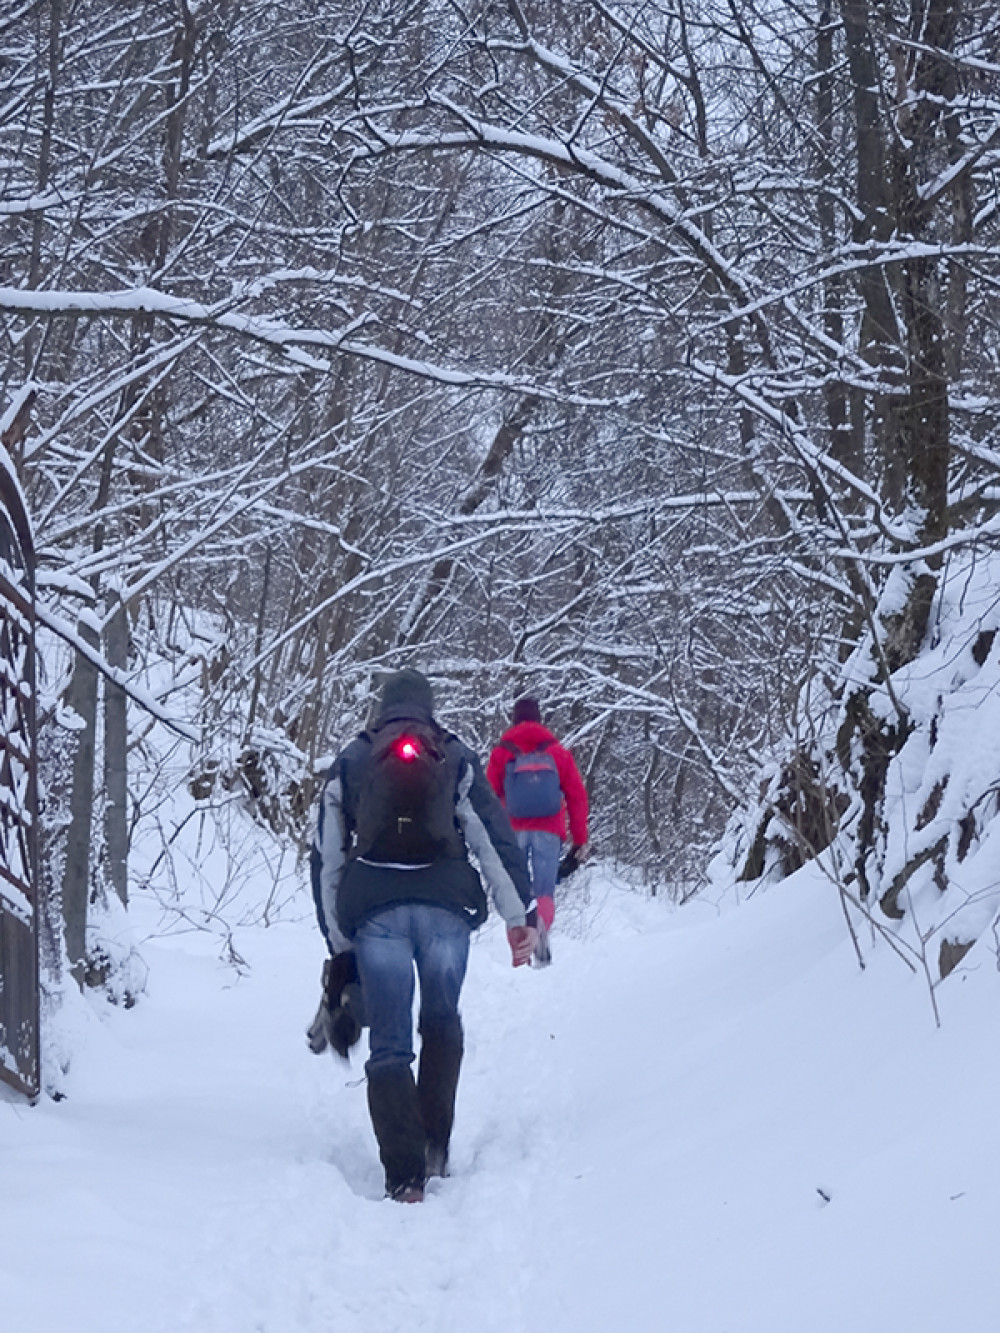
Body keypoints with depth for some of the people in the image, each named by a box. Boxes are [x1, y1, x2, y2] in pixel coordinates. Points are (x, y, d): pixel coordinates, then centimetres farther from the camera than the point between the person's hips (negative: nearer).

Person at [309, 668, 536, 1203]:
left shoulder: (348, 764, 18)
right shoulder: (456, 759, 15)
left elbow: (327, 858, 15)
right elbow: (495, 838, 5)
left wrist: (339, 943, 19)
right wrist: (520, 916, 5)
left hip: (374, 909, 0)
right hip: (446, 903, 0)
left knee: (389, 1045, 0)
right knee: (442, 1023, 16)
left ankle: (404, 1174, -9)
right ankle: (435, 1148, 11)